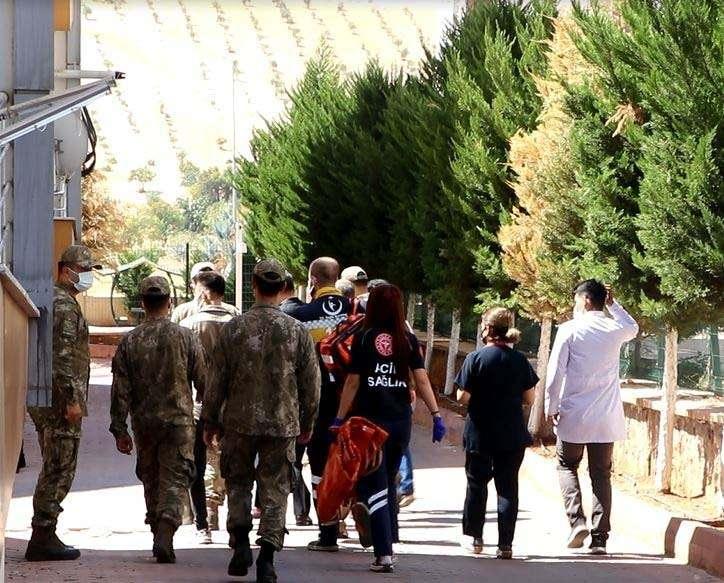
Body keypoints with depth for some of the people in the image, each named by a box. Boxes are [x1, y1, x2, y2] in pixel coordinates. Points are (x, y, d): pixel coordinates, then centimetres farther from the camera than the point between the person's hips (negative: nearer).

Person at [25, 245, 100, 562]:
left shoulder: (58, 302, 20)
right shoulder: (64, 305, -13)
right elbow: (62, 357, -21)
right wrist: (72, 399, -21)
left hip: (46, 402, 11)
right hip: (60, 401, -10)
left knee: (55, 470, 13)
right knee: (59, 469, -8)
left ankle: (44, 536, 15)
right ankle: (43, 538, -7)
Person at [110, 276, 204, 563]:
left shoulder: (129, 341, -1)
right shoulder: (186, 337, -4)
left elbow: (120, 390, -1)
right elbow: (203, 382, 0)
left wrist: (119, 429, 5)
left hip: (144, 423, 2)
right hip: (179, 420, -2)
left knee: (151, 481, 16)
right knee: (174, 481, -3)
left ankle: (159, 536, 20)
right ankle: (165, 537, -21)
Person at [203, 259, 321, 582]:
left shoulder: (234, 328, -6)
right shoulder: (296, 330, -3)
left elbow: (217, 379, -1)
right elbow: (311, 383, 3)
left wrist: (211, 420, 9)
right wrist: (307, 423, 16)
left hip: (240, 421, 0)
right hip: (283, 422, 0)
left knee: (238, 482, 17)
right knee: (275, 489, 5)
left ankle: (241, 542, 5)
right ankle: (267, 557, -2)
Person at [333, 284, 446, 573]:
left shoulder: (364, 338, -6)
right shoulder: (408, 340, 3)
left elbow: (353, 382, -7)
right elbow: (421, 379, -2)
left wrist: (339, 419, -2)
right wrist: (436, 414, -1)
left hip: (370, 419, -4)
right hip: (401, 420, 4)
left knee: (375, 487, -2)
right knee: (389, 484, 19)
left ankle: (384, 555, -11)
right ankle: (387, 540, 23)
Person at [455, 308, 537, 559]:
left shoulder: (475, 358, -10)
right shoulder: (519, 360, -3)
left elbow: (463, 397, -12)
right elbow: (529, 398, 1)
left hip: (479, 434, -1)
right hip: (512, 435, 1)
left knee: (476, 484, 15)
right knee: (508, 487, 6)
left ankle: (475, 538, 19)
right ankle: (505, 544, 2)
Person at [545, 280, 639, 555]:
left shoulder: (569, 330, -8)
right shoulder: (615, 330, 4)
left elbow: (555, 373, -9)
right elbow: (632, 328, 30)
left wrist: (551, 407, 1)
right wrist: (612, 304, 24)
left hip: (573, 416, -3)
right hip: (607, 418, 3)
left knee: (567, 465, 15)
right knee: (601, 475, 8)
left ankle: (577, 520, -5)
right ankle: (600, 538, 3)